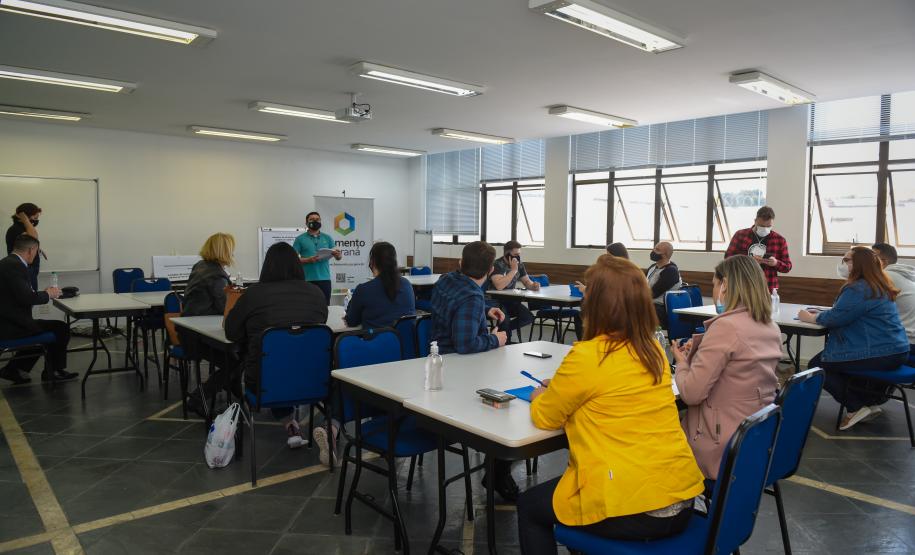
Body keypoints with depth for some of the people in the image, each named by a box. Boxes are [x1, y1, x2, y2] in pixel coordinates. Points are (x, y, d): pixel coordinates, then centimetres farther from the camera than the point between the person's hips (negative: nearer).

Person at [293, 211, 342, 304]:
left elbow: (338, 257, 8)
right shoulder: (300, 239, 5)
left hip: (324, 279, 2)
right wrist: (308, 260, -16)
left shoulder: (327, 238, 12)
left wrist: (338, 254, -16)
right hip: (307, 280, -2)